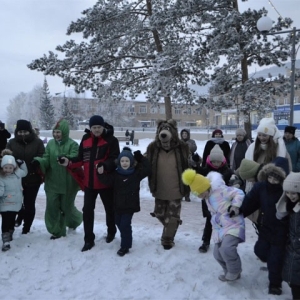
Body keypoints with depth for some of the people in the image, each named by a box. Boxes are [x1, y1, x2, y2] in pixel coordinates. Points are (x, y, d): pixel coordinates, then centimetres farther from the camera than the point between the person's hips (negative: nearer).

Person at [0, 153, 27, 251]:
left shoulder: (17, 173, -1)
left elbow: (25, 172, 21)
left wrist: (22, 163, 13)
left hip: (16, 203, 4)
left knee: (12, 221, 19)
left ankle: (10, 235, 38)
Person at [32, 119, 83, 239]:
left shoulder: (72, 144, -10)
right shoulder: (50, 143, 4)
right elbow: (47, 159, 1)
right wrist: (39, 161, -21)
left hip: (67, 182, -4)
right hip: (52, 182, 4)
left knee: (66, 206, 11)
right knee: (52, 206, 3)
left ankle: (75, 220, 44)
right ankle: (57, 230, 18)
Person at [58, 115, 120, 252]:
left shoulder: (111, 140, -11)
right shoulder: (85, 139, 4)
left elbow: (115, 159, -19)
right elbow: (81, 159, 8)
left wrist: (105, 165, -39)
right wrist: (69, 162, -10)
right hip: (89, 182, 4)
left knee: (109, 209, 15)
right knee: (87, 210, 5)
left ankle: (111, 232, 40)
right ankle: (89, 240, 17)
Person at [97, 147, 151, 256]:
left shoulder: (136, 172, -5)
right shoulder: (116, 173, 0)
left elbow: (147, 169, -9)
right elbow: (108, 181, -8)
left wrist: (141, 158, -10)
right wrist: (101, 173, -24)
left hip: (130, 205, -4)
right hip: (118, 204, 5)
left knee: (125, 225, -7)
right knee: (119, 223, 19)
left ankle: (125, 246, 8)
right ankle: (126, 240, 44)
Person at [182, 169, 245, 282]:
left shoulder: (220, 190, -20)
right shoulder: (207, 198, 9)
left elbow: (239, 193, -19)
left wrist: (235, 206, -27)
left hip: (233, 225, -9)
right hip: (220, 229, 9)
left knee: (227, 248, -28)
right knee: (218, 253, 7)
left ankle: (234, 272, -1)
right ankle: (230, 272, 31)